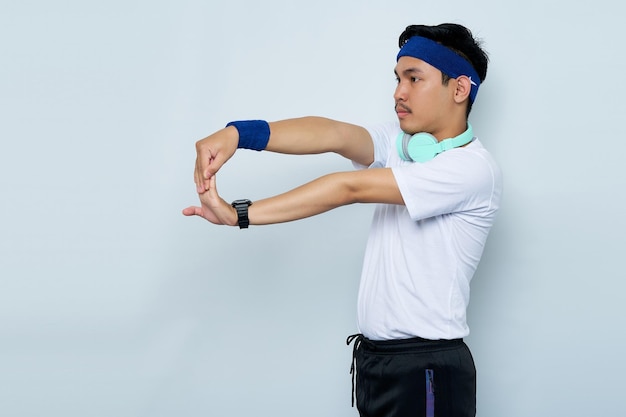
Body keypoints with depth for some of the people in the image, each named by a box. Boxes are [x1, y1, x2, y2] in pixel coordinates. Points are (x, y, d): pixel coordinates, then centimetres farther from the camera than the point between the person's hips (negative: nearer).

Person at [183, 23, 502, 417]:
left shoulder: (474, 168, -15)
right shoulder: (399, 141, 8)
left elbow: (350, 188, -19)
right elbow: (333, 135, -10)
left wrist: (239, 215, -20)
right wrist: (237, 133, -27)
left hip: (427, 369, -7)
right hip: (373, 356, 7)